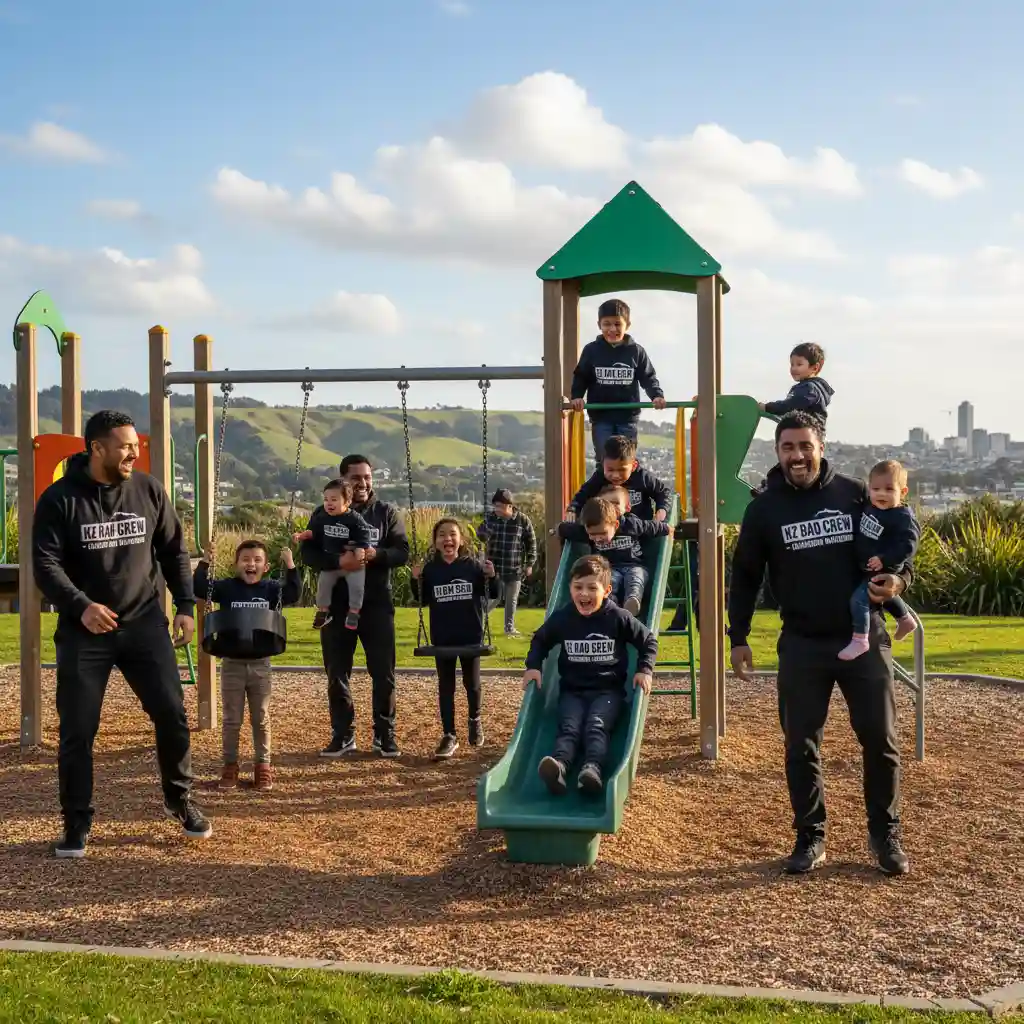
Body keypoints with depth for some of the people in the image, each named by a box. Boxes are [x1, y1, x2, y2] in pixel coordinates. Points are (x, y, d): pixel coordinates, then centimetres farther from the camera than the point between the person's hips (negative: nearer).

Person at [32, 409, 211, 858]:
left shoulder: (149, 490, 1)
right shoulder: (60, 498, -8)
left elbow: (174, 551, 10)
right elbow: (45, 564, -12)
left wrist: (185, 606, 4)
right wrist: (81, 606, -26)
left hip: (144, 624, 2)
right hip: (83, 631, -2)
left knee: (172, 713, 1)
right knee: (77, 730, 1)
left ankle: (179, 800, 22)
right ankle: (76, 823, 15)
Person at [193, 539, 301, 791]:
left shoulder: (270, 589, 0)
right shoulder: (226, 587, -2)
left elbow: (294, 594, -13)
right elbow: (199, 588, -11)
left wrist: (290, 567, -22)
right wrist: (204, 564, -23)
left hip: (260, 664, 1)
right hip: (232, 663, -1)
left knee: (261, 719, 8)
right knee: (231, 719, 7)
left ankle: (262, 765, 17)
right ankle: (229, 765, 16)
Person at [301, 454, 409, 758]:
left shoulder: (386, 513, 3)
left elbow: (403, 552, -4)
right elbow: (308, 553, -7)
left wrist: (376, 554, -24)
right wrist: (338, 560, -26)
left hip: (376, 605, 0)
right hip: (337, 605, 1)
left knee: (383, 673, 1)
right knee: (337, 674, 6)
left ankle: (384, 735, 12)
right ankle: (343, 735, 17)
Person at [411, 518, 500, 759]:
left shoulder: (473, 566, -6)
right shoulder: (430, 569, -2)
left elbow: (492, 594, -1)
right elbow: (422, 599, 5)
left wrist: (491, 577, -19)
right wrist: (416, 581, -10)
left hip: (470, 635, -1)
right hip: (442, 637, 1)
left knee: (471, 682, 12)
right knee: (445, 686, 5)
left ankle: (475, 719, 39)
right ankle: (449, 736, 11)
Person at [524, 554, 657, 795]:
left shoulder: (619, 617, -4)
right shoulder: (561, 618, 2)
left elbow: (649, 641, 7)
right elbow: (539, 641, 20)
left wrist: (645, 670, -7)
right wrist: (533, 666, 4)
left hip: (608, 690, -2)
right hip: (572, 690, 2)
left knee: (596, 727, -29)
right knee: (569, 728, -26)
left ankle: (594, 769, -54)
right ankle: (558, 766, -54)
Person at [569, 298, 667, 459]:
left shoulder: (636, 351, -2)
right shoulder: (591, 350, -3)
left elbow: (648, 378, 3)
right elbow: (581, 378, 3)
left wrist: (657, 395, -15)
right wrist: (577, 397, -14)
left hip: (628, 416, 1)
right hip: (600, 416, -1)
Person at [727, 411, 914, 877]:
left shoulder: (855, 493, -2)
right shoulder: (764, 507, -1)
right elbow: (745, 576, 6)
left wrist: (900, 578, -12)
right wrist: (738, 638, 3)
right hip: (802, 646, 0)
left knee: (880, 741, 4)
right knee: (801, 748, 5)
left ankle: (886, 835, 21)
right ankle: (810, 839, 20)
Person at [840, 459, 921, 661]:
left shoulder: (903, 517, -25)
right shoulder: (870, 508, -2)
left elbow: (908, 546, -31)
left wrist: (884, 560, -36)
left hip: (883, 572, -10)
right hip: (869, 570, 10)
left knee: (859, 599, -21)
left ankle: (859, 641, -14)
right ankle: (906, 620, 57)